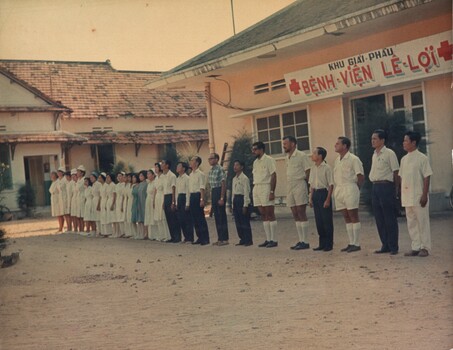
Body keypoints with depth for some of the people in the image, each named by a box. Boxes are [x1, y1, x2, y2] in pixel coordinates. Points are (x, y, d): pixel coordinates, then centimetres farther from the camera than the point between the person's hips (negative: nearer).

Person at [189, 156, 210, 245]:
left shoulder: (200, 174, -9)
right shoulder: (191, 175, 15)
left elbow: (202, 188, -14)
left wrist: (202, 199, -21)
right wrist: (189, 201, 15)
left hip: (198, 195, -8)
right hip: (192, 196, 8)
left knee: (200, 217, -6)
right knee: (194, 218, 9)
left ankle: (205, 239, -1)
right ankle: (199, 238, 16)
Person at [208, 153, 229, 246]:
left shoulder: (220, 170, -12)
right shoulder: (210, 171, 14)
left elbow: (223, 184, -15)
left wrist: (222, 198, -19)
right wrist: (211, 199, 17)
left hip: (219, 191, -9)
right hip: (213, 192, 9)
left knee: (222, 216, -5)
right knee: (216, 217, 10)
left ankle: (225, 239, -1)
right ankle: (220, 238, 16)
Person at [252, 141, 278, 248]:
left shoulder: (268, 160, -6)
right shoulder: (255, 162, 18)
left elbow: (273, 176, -11)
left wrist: (272, 191, -18)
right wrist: (254, 191, 13)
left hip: (266, 188, -8)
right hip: (257, 189, 8)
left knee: (270, 214, -6)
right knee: (263, 215, 8)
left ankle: (274, 240, -3)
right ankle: (268, 239, 12)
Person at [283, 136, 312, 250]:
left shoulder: (301, 155, -7)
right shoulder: (287, 158, 17)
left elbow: (309, 171, -10)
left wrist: (303, 181, -8)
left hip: (299, 186, -8)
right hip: (290, 188, 8)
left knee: (301, 214, -8)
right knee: (295, 215, 8)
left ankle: (305, 242, -6)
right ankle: (301, 241, 12)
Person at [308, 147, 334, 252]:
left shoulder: (326, 167, -10)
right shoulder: (313, 168, 10)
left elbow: (331, 185, -11)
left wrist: (328, 199, -15)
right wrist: (311, 197, 10)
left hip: (324, 193, -7)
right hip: (315, 193, 7)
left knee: (327, 220, -1)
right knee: (318, 220, 9)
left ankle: (329, 244, 8)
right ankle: (322, 243, 18)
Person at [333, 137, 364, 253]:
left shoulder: (353, 159, -8)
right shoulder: (337, 160, 15)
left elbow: (360, 176, -9)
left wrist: (356, 189, -7)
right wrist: (336, 188, 9)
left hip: (350, 189, -8)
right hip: (339, 190, 8)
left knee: (353, 216, -5)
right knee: (346, 217, 9)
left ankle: (356, 244, -1)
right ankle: (351, 243, 14)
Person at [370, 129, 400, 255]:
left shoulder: (389, 153, -6)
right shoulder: (374, 155, 16)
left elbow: (395, 172, -7)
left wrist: (395, 189, -9)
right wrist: (375, 185, 11)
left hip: (386, 186, -8)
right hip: (375, 187, 8)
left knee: (390, 218, -3)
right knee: (379, 219, 10)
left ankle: (393, 247, 2)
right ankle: (385, 245, 17)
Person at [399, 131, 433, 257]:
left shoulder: (422, 158, -7)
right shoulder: (404, 159, 12)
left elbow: (427, 177, -9)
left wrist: (424, 195, -14)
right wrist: (402, 195, 10)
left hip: (418, 196, -6)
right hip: (407, 197, 7)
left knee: (422, 222, -1)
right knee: (411, 222, 9)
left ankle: (425, 247, 6)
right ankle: (416, 247, 16)